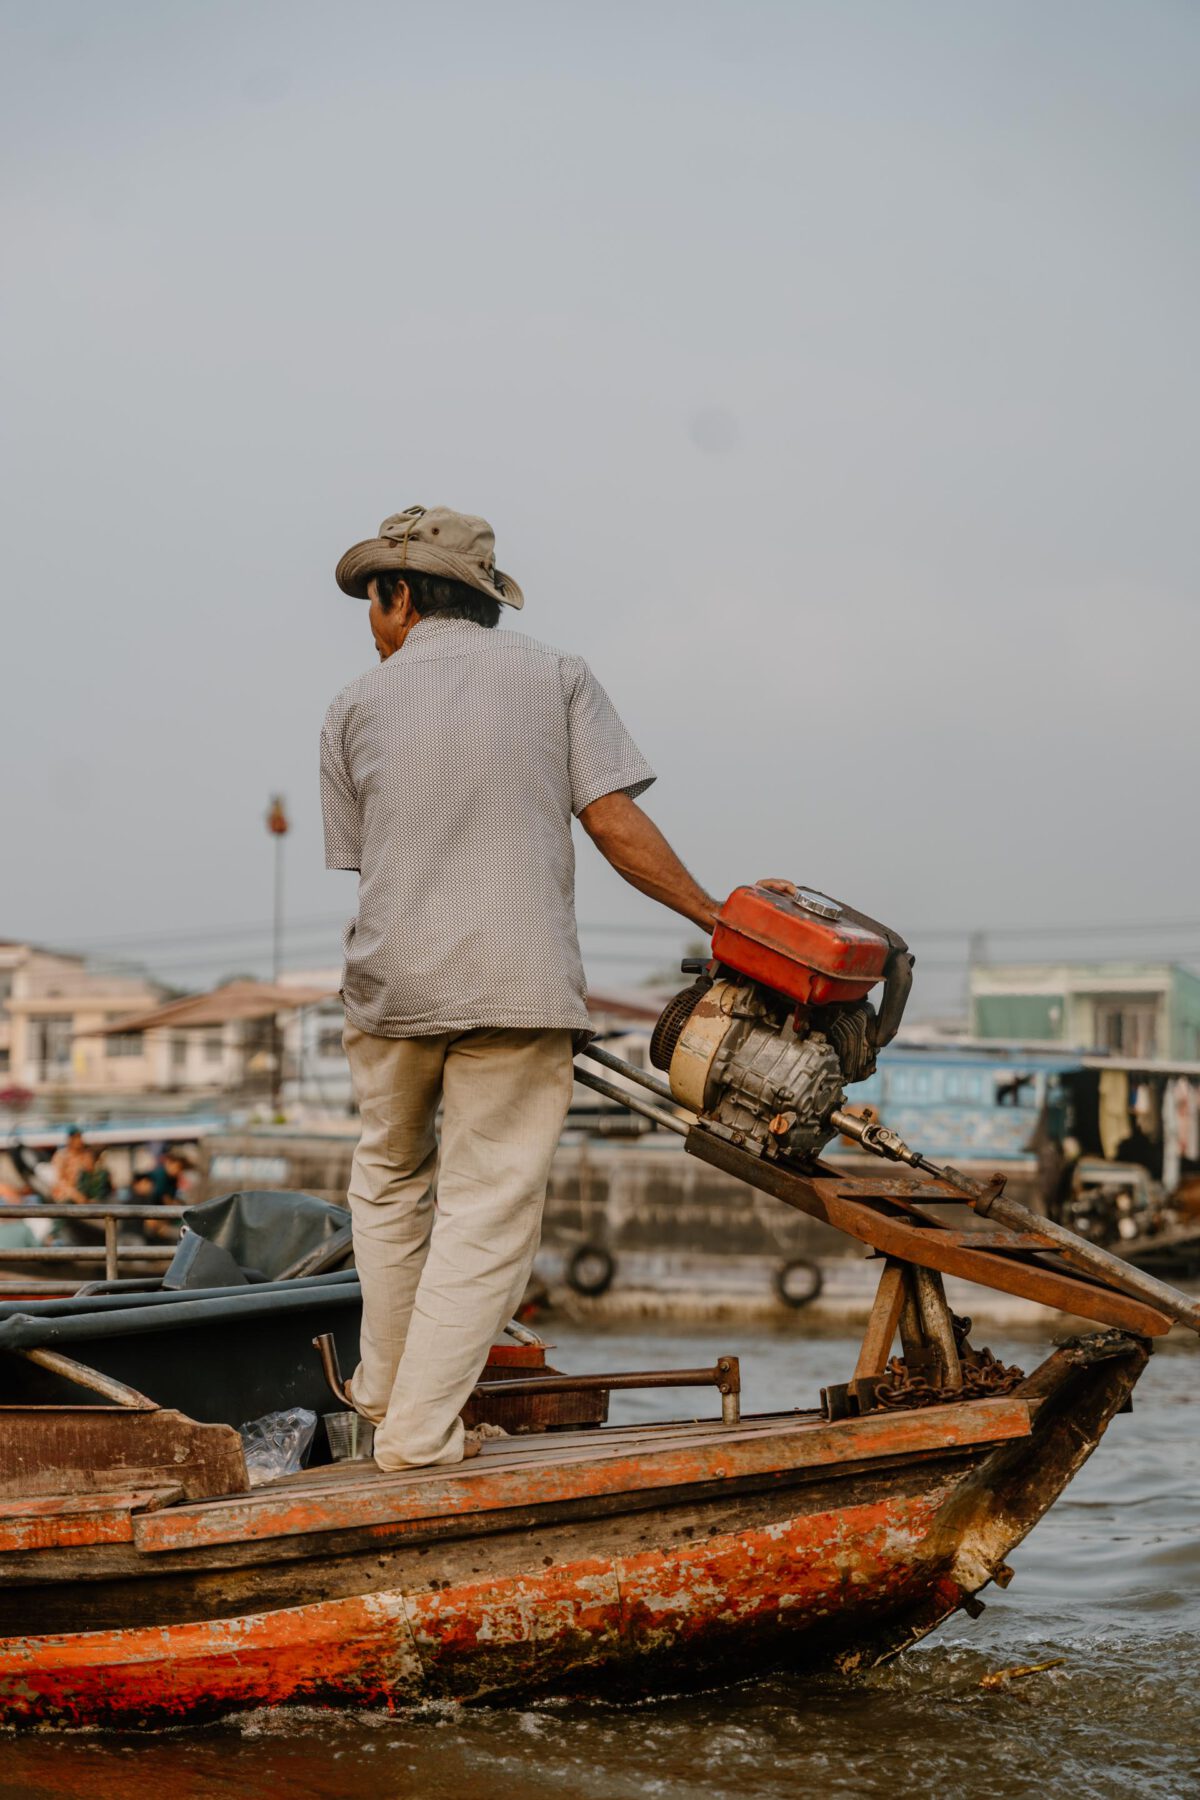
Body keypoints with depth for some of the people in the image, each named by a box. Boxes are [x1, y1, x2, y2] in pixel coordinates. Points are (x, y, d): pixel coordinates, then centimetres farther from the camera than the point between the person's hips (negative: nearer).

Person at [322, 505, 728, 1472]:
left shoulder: (358, 706, 10)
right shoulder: (557, 677, 6)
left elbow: (360, 858, 11)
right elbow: (615, 822, -2)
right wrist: (716, 919, 4)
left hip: (391, 983, 2)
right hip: (517, 986, -2)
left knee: (391, 1179, 24)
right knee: (490, 1210, 1)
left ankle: (386, 1386, 32)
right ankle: (421, 1430, -3)